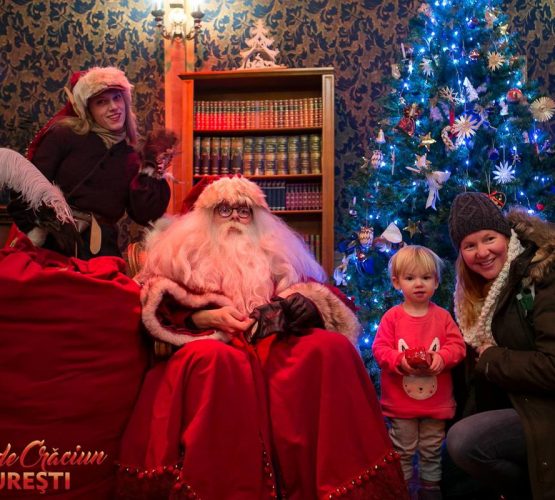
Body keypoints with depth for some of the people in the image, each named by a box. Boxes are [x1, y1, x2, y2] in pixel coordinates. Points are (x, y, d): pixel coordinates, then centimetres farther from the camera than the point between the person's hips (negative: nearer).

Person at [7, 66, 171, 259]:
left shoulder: (130, 158, 13)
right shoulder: (64, 135, 2)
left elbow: (144, 216, 5)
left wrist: (152, 170, 1)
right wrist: (34, 229, -15)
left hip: (99, 249, 3)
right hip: (51, 242, -3)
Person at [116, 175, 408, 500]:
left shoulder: (277, 252, 25)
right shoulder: (185, 252, 15)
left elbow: (312, 289, 20)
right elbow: (161, 312, 5)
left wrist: (299, 301, -4)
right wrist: (210, 317, -10)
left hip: (277, 342, 3)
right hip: (217, 345, -2)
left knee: (333, 347, -27)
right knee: (209, 359, -40)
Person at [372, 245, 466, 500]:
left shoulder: (442, 316, -1)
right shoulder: (392, 316, -7)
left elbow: (457, 344, -4)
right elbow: (379, 348, -9)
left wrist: (442, 357, -23)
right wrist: (400, 360, -26)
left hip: (436, 401, 2)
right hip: (401, 402, -2)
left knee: (432, 451, 17)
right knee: (403, 451, 12)